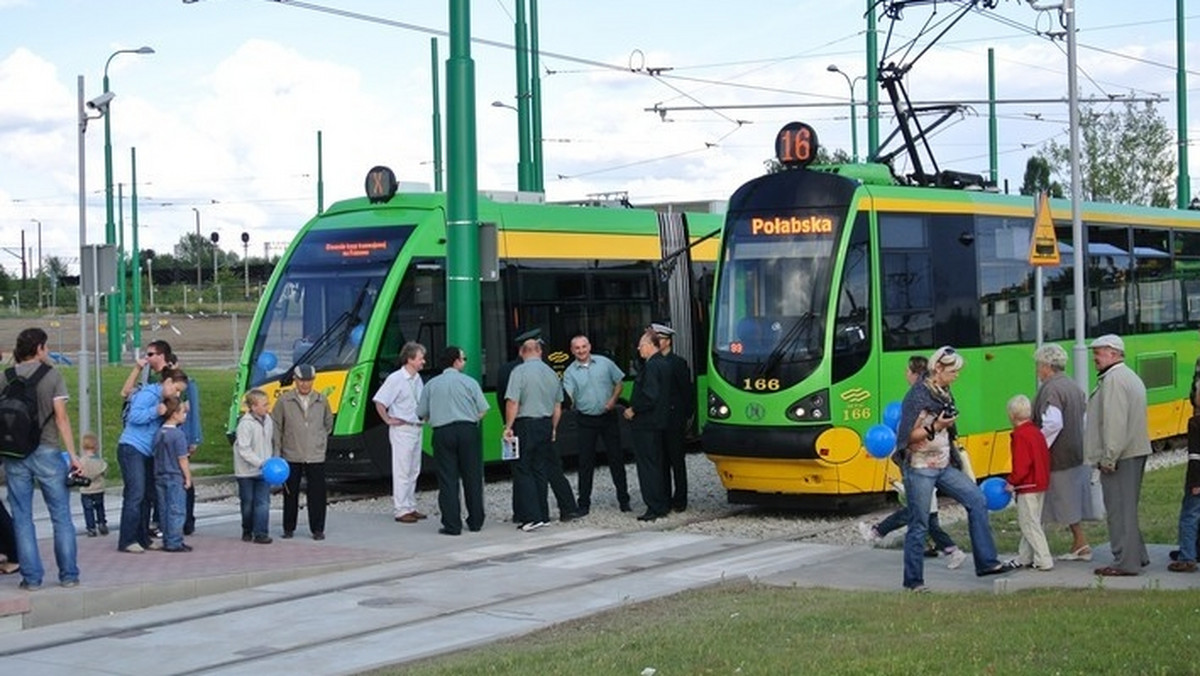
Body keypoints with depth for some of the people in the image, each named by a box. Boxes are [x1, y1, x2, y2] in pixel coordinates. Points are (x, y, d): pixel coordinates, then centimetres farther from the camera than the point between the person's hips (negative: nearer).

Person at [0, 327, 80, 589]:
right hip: (47, 451, -2)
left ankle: (31, 576, 6)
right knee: (61, 516, 7)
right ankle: (68, 574, 8)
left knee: (22, 517, 7)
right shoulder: (51, 375, -4)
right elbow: (61, 417, -8)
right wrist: (72, 454, -5)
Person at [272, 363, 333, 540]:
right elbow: (276, 427, 1)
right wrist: (277, 451, -2)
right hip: (291, 456, -1)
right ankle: (288, 528, 17)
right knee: (290, 493, 6)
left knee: (317, 493, 0)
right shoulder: (284, 401, -1)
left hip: (316, 457, 1)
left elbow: (328, 424, 21)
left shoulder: (322, 401, 5)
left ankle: (317, 529, 8)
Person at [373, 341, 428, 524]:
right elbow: (379, 401, -16)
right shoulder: (396, 379, -14)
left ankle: (410, 507, 20)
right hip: (402, 430, -8)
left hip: (416, 429, 8)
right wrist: (388, 420, -13)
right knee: (402, 471, -4)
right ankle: (401, 510, -1)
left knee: (413, 471, 12)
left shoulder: (417, 378, 10)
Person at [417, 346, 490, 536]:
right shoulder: (469, 382, 1)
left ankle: (452, 525, -4)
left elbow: (422, 414, 6)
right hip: (468, 431, 0)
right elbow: (482, 410, 0)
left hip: (442, 433, 1)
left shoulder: (431, 385, 6)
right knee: (472, 478, 10)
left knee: (447, 480, 0)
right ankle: (475, 522, 16)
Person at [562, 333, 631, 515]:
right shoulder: (570, 372, -4)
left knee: (616, 458, 5)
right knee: (585, 462, 1)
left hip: (608, 417, 1)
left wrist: (613, 400, -7)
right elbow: (568, 397, -14)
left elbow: (619, 382, 8)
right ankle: (584, 503, 7)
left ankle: (623, 499, 14)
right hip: (586, 421, -1)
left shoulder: (605, 363, 1)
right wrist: (568, 402, -37)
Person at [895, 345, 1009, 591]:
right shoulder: (917, 396, -15)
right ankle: (913, 580, 8)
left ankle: (986, 562, 3)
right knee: (919, 524, -2)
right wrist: (935, 428, -26)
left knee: (976, 499, 0)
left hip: (943, 467, 8)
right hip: (920, 468, -8)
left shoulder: (944, 393, 10)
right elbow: (906, 436, -18)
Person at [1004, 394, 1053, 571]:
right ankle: (1024, 558, 23)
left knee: (1029, 524, -5)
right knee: (1029, 523, 16)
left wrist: (1012, 482, -14)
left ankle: (1043, 561, -7)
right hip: (1040, 484, 10)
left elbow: (1022, 465, -24)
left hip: (1027, 487, -10)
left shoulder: (1020, 436, -18)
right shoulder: (1036, 432, 12)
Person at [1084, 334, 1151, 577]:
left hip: (1119, 456, -11)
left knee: (1119, 509, -7)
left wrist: (1108, 458, -21)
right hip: (1136, 452, 11)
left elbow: (1114, 422, -22)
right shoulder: (1131, 377, 19)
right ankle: (1137, 556, 25)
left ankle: (1126, 562, -5)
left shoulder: (1113, 379, -15)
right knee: (1127, 508, 18)